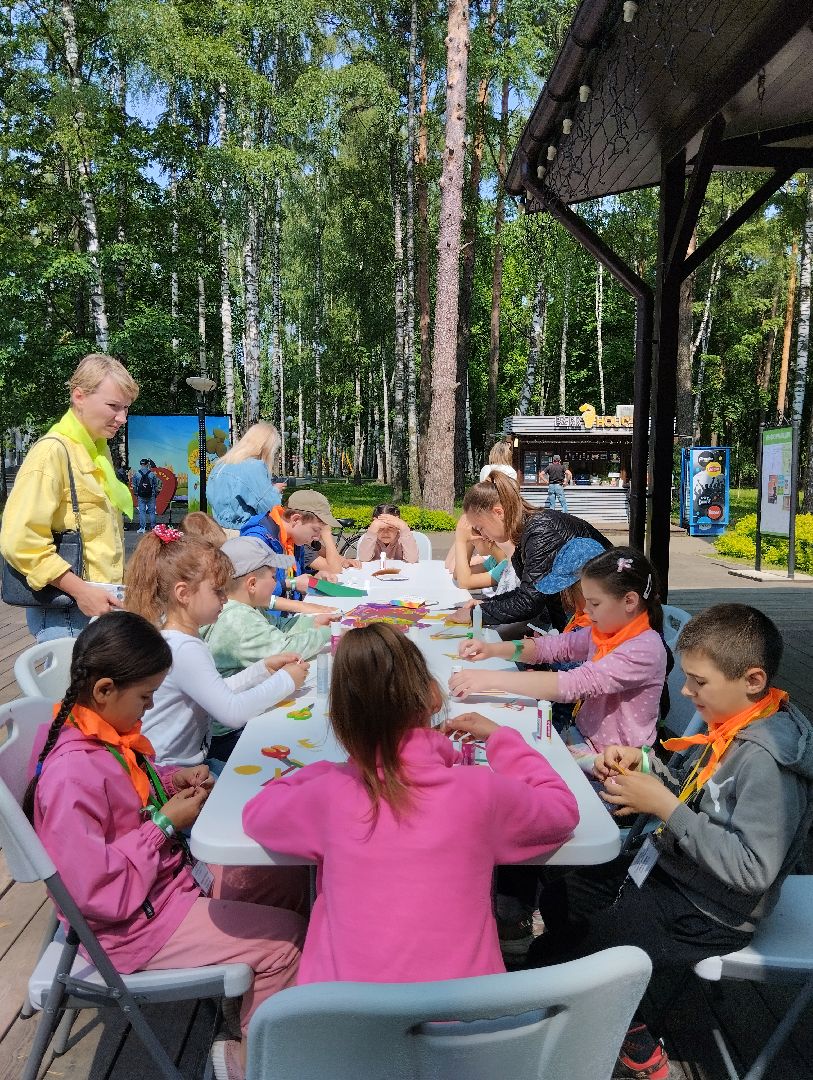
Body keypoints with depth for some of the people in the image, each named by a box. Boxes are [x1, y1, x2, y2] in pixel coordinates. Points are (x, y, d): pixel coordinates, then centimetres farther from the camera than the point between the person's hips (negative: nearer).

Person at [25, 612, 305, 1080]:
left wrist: (173, 780, -2)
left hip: (169, 873, 9)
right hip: (135, 923, -9)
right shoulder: (72, 775, -32)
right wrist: (166, 824, -22)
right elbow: (97, 893, -29)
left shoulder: (102, 730, -5)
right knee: (286, 938, -9)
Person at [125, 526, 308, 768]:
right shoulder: (185, 649, -25)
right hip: (172, 771, -9)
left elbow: (218, 694, 11)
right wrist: (285, 680, -15)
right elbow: (232, 712, -26)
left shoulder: (180, 636, 5)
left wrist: (263, 668, 3)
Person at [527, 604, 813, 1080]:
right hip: (674, 870, 9)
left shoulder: (767, 759, -29)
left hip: (705, 914, -9)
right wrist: (642, 763, -8)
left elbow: (753, 869, -31)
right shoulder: (730, 721, -2)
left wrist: (664, 807, -29)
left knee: (552, 957, -7)